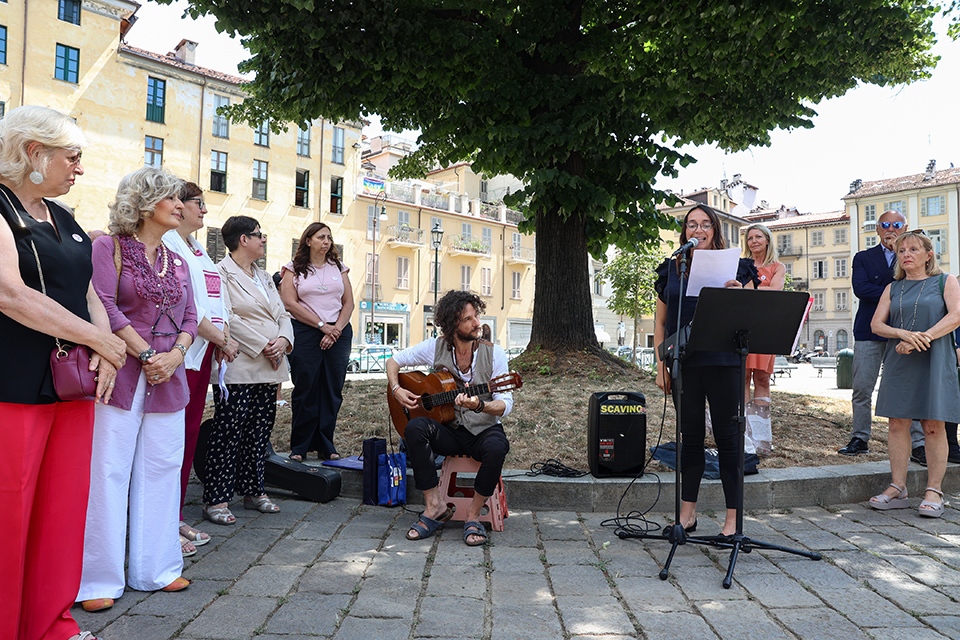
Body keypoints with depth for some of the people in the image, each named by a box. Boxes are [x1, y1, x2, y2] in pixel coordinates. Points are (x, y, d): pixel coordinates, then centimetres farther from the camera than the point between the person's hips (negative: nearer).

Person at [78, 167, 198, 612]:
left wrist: (175, 355, -5)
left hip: (168, 378, 6)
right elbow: (105, 306, -11)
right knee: (109, 471, -2)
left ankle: (155, 568, 19)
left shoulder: (177, 262, 17)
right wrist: (146, 354, -13)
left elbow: (189, 318, 13)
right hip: (122, 375, -6)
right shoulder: (110, 247, 0)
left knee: (161, 471, 8)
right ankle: (98, 579, 9)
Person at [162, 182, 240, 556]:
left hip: (204, 352, 9)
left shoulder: (196, 249, 21)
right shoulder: (168, 244, -9)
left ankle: (175, 517, 21)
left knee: (189, 434, 11)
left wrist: (222, 337, 4)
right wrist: (221, 338, -10)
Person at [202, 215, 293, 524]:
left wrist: (283, 340, -3)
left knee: (259, 434, 12)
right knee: (228, 433, -4)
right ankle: (216, 499, 4)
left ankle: (253, 491, 22)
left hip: (269, 369, 8)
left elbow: (282, 315, 17)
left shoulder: (264, 277, 22)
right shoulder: (221, 272, -4)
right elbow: (227, 317, -15)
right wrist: (263, 345, -14)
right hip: (238, 368, -8)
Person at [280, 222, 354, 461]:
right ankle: (299, 446, 9)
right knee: (305, 390, -1)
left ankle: (325, 445, 12)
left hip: (339, 333, 3)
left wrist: (336, 329, -6)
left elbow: (348, 303, 10)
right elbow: (290, 303, -5)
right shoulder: (295, 268, 6)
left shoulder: (339, 268, 15)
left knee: (332, 390, 3)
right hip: (305, 333, -3)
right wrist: (322, 325, -10)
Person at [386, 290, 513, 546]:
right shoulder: (436, 347, -4)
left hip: (484, 431, -1)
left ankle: (473, 516, -12)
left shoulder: (494, 353, -8)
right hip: (449, 431, 2)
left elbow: (505, 405, -13)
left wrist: (480, 405, -33)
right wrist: (396, 390, -8)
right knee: (415, 427, -29)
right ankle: (435, 506, -17)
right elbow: (394, 360, 9)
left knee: (496, 448, -36)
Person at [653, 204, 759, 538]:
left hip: (723, 363, -2)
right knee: (691, 436, 10)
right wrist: (661, 366, 6)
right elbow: (660, 323, 12)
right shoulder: (671, 269, 12)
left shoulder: (735, 268, 6)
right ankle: (687, 513, 21)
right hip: (684, 364, 2)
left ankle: (733, 517, 11)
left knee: (727, 436, 1)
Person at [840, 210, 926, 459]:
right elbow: (860, 288, -6)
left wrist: (900, 251, -8)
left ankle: (918, 444, 4)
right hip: (869, 332, 1)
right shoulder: (863, 258, 11)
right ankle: (860, 439, 13)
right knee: (862, 390, 3)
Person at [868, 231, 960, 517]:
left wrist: (922, 338, -17)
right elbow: (876, 324, 6)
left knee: (933, 425, -4)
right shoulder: (892, 288, 15)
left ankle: (934, 491, 2)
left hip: (934, 361, -3)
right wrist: (904, 334, -14)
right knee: (898, 422, -1)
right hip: (899, 362, 3)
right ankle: (897, 489, 4)